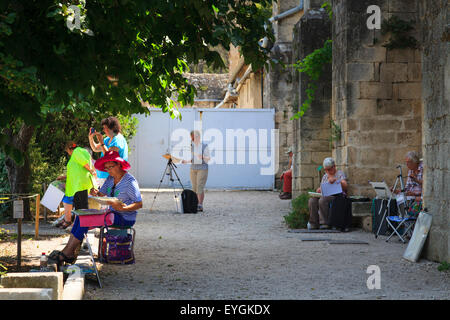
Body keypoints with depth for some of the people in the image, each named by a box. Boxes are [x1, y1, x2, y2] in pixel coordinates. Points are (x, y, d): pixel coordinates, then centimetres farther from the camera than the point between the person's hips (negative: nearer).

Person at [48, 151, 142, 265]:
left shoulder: (130, 181, -15)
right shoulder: (110, 178, 10)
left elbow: (139, 204, -16)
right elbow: (101, 195, 7)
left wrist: (124, 208, -31)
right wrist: (95, 193, -17)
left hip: (126, 219, -9)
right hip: (112, 213, 9)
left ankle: (68, 253, -18)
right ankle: (69, 250, -16)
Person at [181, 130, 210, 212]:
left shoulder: (204, 146, -4)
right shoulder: (192, 146, 13)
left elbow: (208, 158, -5)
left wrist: (202, 157, -25)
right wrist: (186, 161, 1)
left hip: (202, 168, -6)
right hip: (193, 169, 6)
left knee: (200, 187, -14)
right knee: (194, 188, 3)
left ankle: (200, 206, -14)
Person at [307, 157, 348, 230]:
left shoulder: (340, 174, 5)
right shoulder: (325, 176, 24)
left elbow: (345, 186, -10)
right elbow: (321, 188, 23)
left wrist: (335, 180, -25)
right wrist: (319, 190, -2)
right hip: (325, 196, 6)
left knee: (322, 200, -36)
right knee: (312, 201, -23)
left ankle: (324, 223, -31)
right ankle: (314, 224, -24)